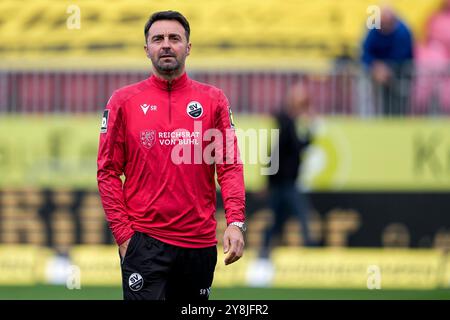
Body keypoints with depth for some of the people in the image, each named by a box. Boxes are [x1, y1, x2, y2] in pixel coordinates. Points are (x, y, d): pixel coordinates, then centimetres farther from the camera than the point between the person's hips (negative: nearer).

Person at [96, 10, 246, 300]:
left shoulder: (214, 100, 7)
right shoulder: (124, 101, 4)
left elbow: (230, 167, 2)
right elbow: (108, 172, 3)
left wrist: (236, 222, -11)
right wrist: (123, 233, -5)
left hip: (200, 243, 2)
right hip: (144, 242, -2)